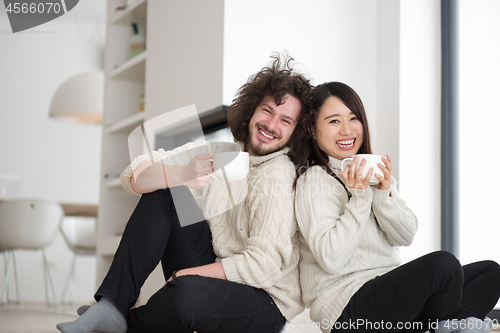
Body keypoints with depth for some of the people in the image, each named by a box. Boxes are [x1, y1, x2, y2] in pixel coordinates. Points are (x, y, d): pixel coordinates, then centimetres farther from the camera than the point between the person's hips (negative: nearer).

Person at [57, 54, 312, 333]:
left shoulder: (278, 177, -18)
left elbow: (263, 265, -25)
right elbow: (135, 176, -5)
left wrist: (183, 275, -18)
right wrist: (179, 174, -28)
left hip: (264, 299, -6)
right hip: (213, 272, 6)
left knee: (186, 294, -37)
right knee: (161, 194, -6)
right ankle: (112, 307, -11)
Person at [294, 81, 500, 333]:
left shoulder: (375, 170, 14)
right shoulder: (313, 180, -9)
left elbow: (406, 236, 5)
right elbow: (331, 259, -19)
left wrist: (384, 194, -12)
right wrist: (359, 198, -21)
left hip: (390, 289, 8)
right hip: (346, 310, -8)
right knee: (443, 263, -27)